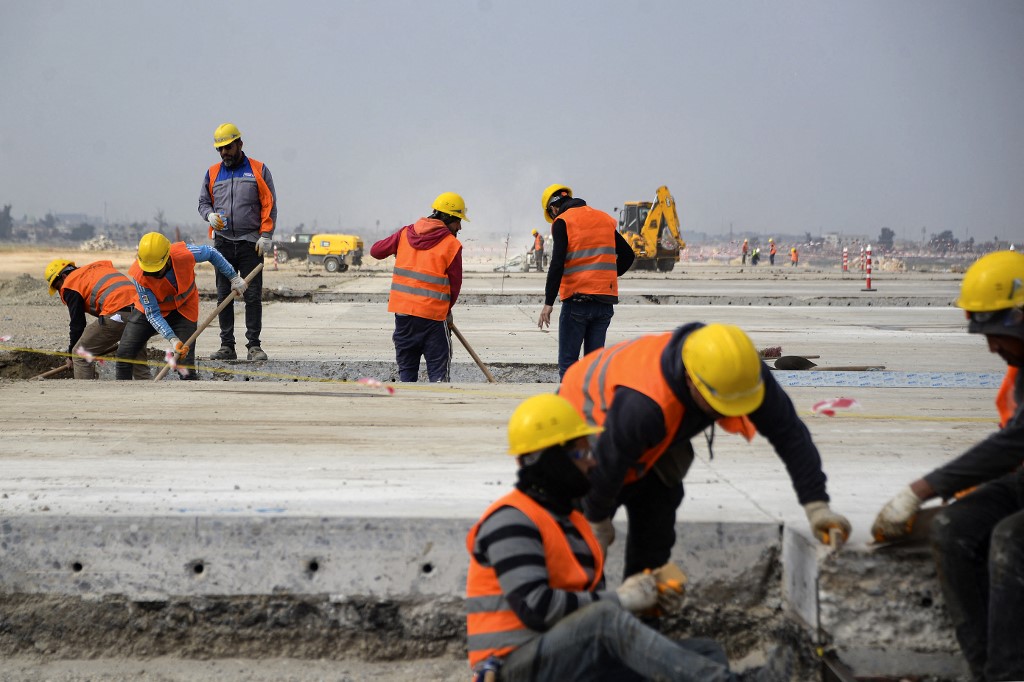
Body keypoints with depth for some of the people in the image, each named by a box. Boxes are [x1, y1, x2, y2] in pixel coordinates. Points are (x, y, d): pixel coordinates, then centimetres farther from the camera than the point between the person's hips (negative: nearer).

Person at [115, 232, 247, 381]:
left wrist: (233, 278, -4)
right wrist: (172, 339, -36)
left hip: (183, 310, -1)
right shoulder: (138, 275, -31)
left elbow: (211, 253, -9)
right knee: (124, 354, -5)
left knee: (185, 360, -13)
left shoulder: (184, 253, -32)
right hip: (150, 308, 1)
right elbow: (152, 313, -25)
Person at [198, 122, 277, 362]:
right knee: (223, 296, 3)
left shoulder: (259, 170, 4)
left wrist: (266, 236, -9)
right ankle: (227, 346, 8)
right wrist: (210, 215, -5)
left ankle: (254, 345, 0)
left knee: (253, 296, -4)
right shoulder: (212, 173, 13)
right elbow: (203, 202, 19)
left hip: (251, 243, -3)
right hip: (223, 243, 3)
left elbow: (270, 206, 1)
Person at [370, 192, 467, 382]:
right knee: (438, 372, 0)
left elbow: (376, 251, 13)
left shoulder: (406, 234, 5)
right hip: (432, 316, -4)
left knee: (406, 368, 14)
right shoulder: (452, 245, -7)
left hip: (402, 310, 5)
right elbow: (455, 283, 0)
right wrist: (447, 309, 17)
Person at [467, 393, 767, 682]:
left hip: (574, 653, 9)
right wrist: (618, 599, -15)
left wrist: (643, 596, -2)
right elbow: (536, 607, -22)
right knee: (604, 618, -37)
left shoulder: (568, 519, 20)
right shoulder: (511, 523, -11)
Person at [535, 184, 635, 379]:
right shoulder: (604, 219, 15)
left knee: (568, 362, -2)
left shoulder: (562, 222, -4)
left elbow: (557, 264, -13)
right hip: (605, 301, 6)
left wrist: (548, 303, -12)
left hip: (577, 299, -6)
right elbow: (627, 255, 18)